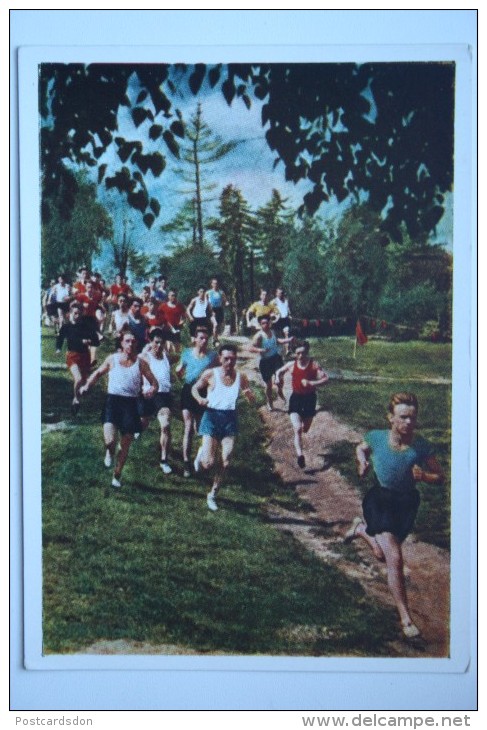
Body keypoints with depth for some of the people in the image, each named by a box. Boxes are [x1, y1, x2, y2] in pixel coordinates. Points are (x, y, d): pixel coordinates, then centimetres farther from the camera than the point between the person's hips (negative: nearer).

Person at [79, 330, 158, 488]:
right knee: (110, 441, -20)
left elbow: (154, 383, 5)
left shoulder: (140, 363, 5)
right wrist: (87, 386, 7)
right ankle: (110, 453, 18)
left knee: (126, 444, 7)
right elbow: (98, 373, 22)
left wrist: (152, 390, -18)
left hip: (130, 403, 1)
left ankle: (117, 474, 29)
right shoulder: (112, 359, 6)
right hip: (112, 400, -1)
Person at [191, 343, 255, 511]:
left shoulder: (240, 377, 2)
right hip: (212, 416, -2)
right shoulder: (210, 374, -4)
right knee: (209, 463, -10)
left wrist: (249, 394, -16)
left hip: (230, 418, 3)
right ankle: (201, 454, 28)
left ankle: (213, 494, 19)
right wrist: (199, 399, -10)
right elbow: (195, 388, 11)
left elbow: (253, 401, 8)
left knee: (224, 462, 0)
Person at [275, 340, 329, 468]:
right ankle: (300, 455, -24)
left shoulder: (314, 365, -10)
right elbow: (279, 371, 15)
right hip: (296, 398, 0)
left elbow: (326, 379, -16)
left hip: (310, 398, 0)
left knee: (305, 429, 19)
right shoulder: (291, 365, -3)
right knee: (297, 429, -17)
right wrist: (278, 379, -7)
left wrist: (311, 383, -29)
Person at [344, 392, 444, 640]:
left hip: (407, 503, 2)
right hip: (380, 500, -2)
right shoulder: (377, 438, -15)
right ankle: (405, 619, -4)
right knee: (394, 558, -13)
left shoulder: (421, 447, -16)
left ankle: (361, 528, 51)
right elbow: (361, 447, 9)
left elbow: (440, 477, -8)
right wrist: (362, 460, -12)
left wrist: (424, 476, -28)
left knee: (382, 554, 19)